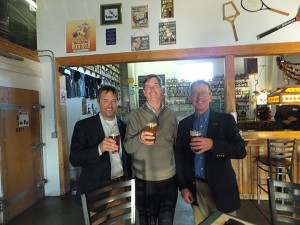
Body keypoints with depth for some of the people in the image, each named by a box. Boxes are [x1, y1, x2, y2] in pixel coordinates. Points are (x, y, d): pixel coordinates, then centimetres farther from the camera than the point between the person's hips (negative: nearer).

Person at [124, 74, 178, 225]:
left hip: (170, 178, 2)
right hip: (145, 180, -2)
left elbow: (176, 143, 10)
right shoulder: (135, 115, -7)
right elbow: (128, 147, -12)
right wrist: (140, 138, -32)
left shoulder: (171, 114, 1)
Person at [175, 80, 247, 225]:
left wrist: (212, 144, -26)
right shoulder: (183, 124, 3)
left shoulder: (225, 120, -4)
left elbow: (241, 150, -11)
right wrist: (183, 187, 1)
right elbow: (179, 157, 6)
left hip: (220, 188, -2)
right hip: (195, 188, 3)